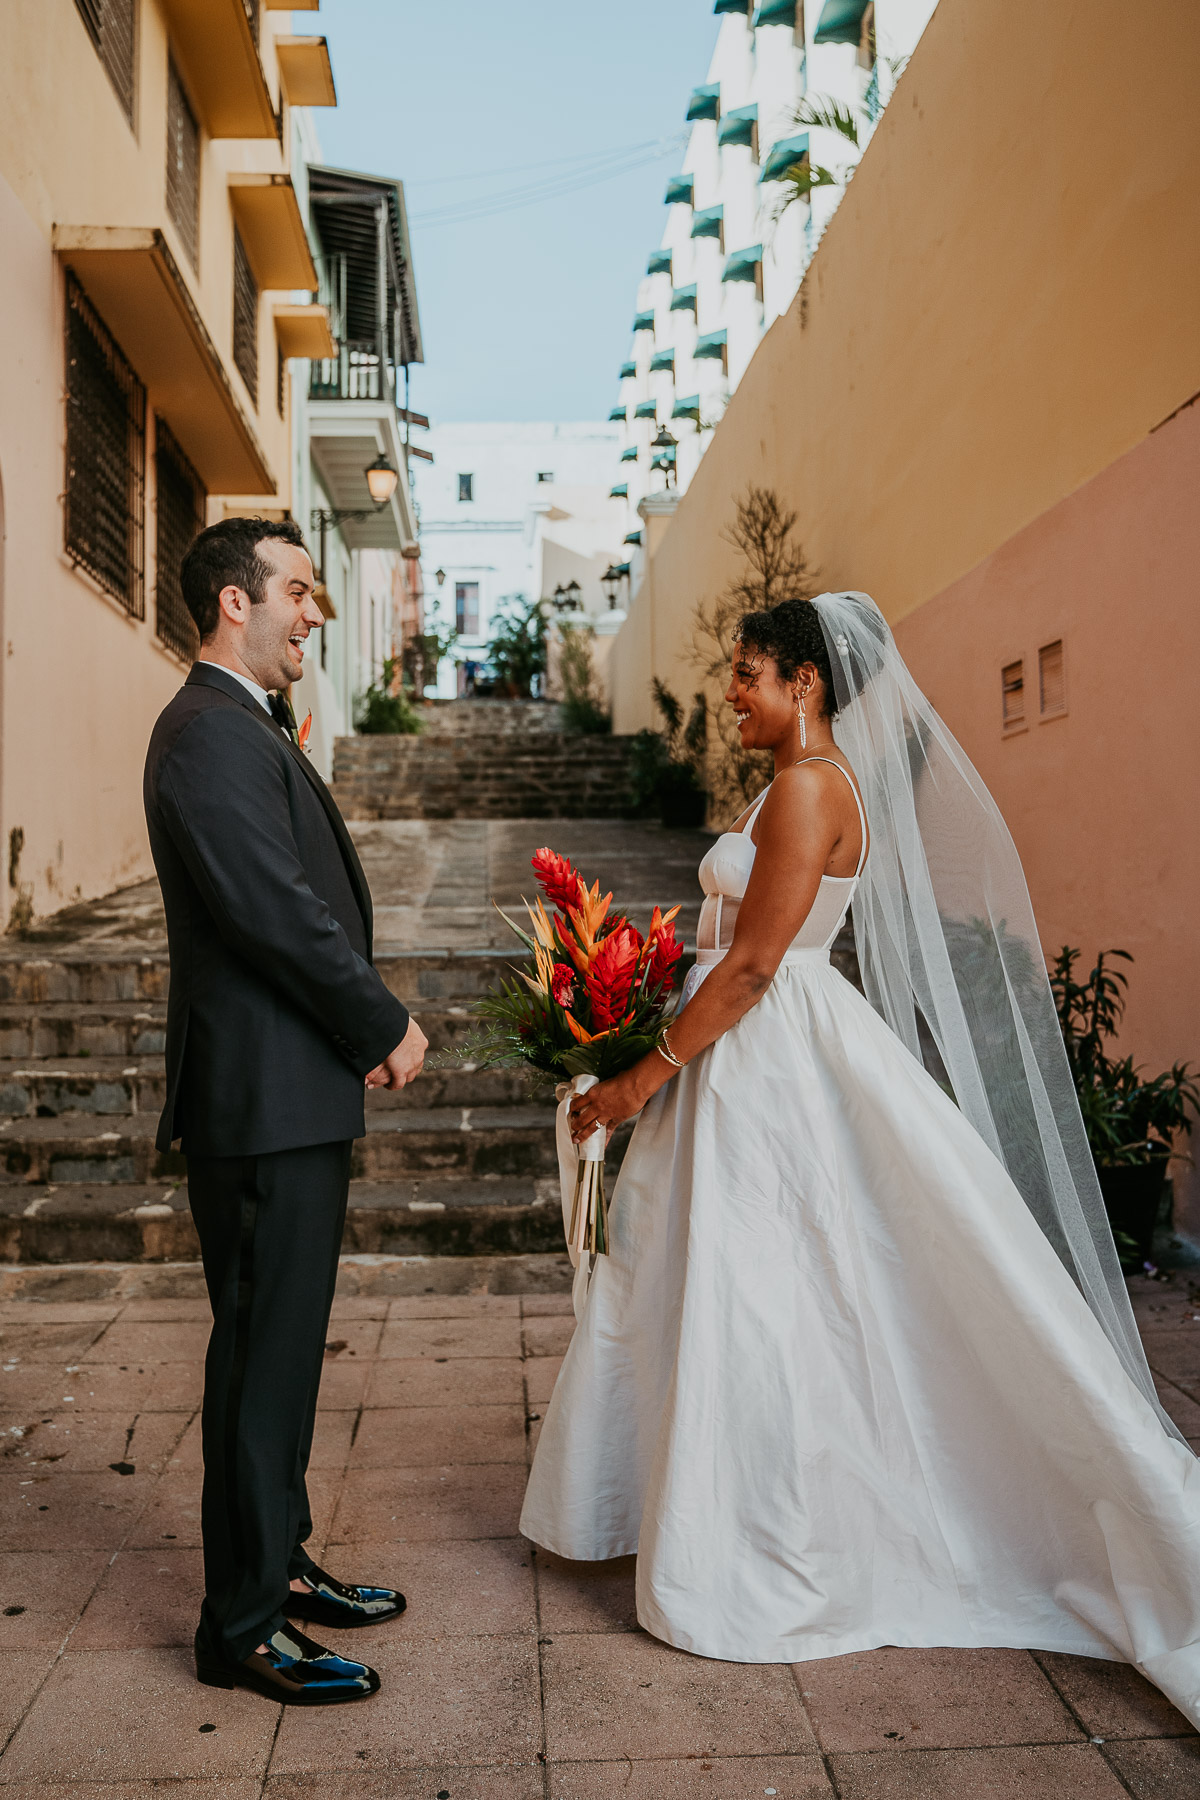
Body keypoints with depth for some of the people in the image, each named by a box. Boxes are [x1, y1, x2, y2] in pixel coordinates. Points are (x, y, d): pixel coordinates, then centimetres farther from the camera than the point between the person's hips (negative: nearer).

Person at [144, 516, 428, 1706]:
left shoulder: (246, 729, 17)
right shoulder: (213, 737, -16)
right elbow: (279, 914, -22)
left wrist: (357, 1033, 5)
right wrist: (387, 1027, -10)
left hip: (291, 1093, 10)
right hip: (265, 1102, -10)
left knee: (279, 1348, 19)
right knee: (262, 1357, 2)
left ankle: (277, 1564, 35)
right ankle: (241, 1628, 18)